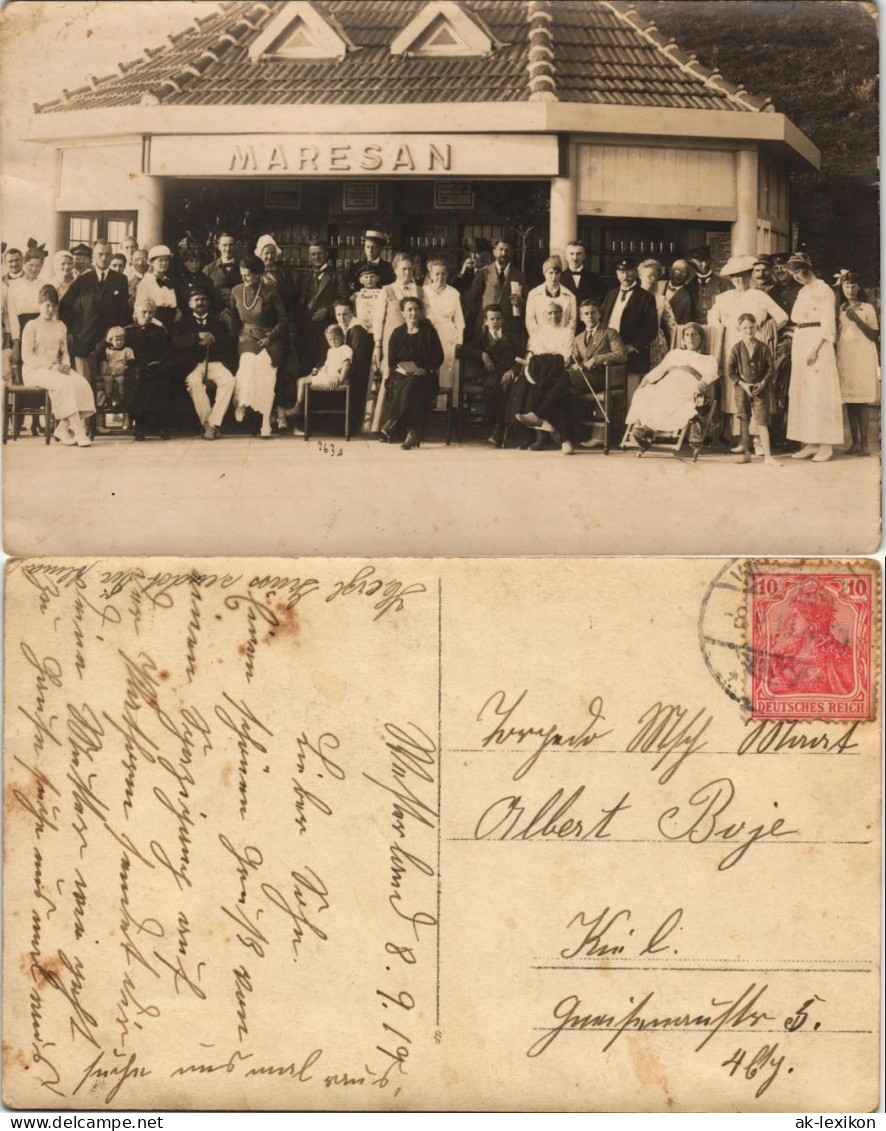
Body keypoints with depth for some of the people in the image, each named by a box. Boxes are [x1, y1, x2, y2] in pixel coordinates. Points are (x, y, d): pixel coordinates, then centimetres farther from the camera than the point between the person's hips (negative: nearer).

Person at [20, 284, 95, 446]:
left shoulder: (61, 326, 20)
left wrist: (66, 364, -4)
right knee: (66, 383, -35)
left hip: (56, 368, 6)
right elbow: (26, 355, -6)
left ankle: (63, 428, -24)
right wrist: (49, 366, -18)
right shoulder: (31, 326, 2)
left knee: (81, 382, -27)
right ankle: (78, 431, -38)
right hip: (35, 370, -6)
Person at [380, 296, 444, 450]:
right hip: (401, 376, 1)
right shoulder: (397, 333, 13)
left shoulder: (429, 332, 9)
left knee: (412, 385, -36)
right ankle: (413, 433, -37)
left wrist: (425, 369, -12)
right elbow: (391, 361, 7)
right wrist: (402, 368, -15)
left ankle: (393, 424, -33)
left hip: (424, 376, -1)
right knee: (407, 387, -35)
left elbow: (439, 358, 5)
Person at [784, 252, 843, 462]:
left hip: (817, 344, -8)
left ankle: (826, 445, -5)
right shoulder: (803, 292, 16)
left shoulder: (823, 290, -7)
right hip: (800, 344, 8)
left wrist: (815, 348, -20)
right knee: (803, 392, 6)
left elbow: (827, 324, -13)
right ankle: (811, 443, 8)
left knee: (820, 392, -7)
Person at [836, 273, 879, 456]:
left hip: (862, 357, -4)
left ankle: (864, 444, -10)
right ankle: (855, 443, 4)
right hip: (844, 357, 4)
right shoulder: (840, 309, 14)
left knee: (861, 403, -9)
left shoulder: (867, 308, 2)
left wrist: (857, 319, -12)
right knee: (849, 402, 2)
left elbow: (875, 336, -5)